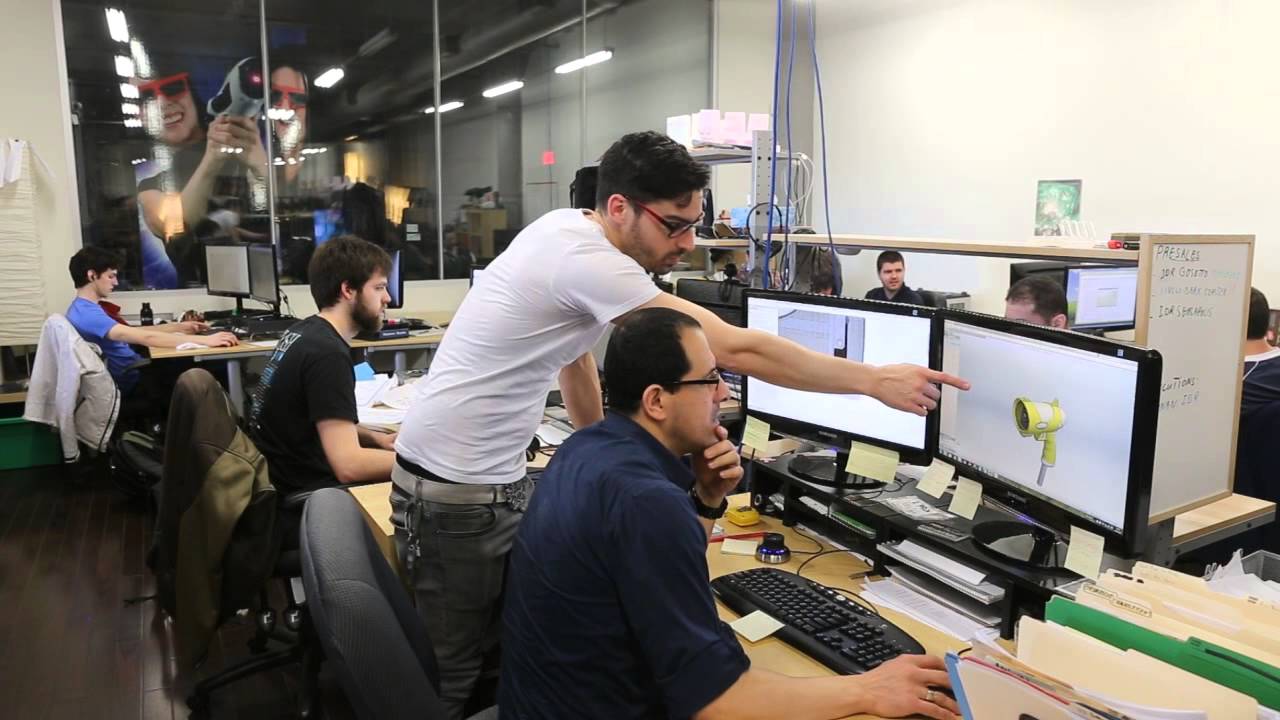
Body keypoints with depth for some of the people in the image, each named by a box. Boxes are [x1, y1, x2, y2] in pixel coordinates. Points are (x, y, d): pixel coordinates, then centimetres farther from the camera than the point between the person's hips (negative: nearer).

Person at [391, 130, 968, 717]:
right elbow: (736, 351, -29)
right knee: (457, 671, 5)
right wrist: (876, 380, -23)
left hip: (500, 479, 9)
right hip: (454, 492, -9)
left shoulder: (569, 227, 2)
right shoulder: (587, 260, -27)